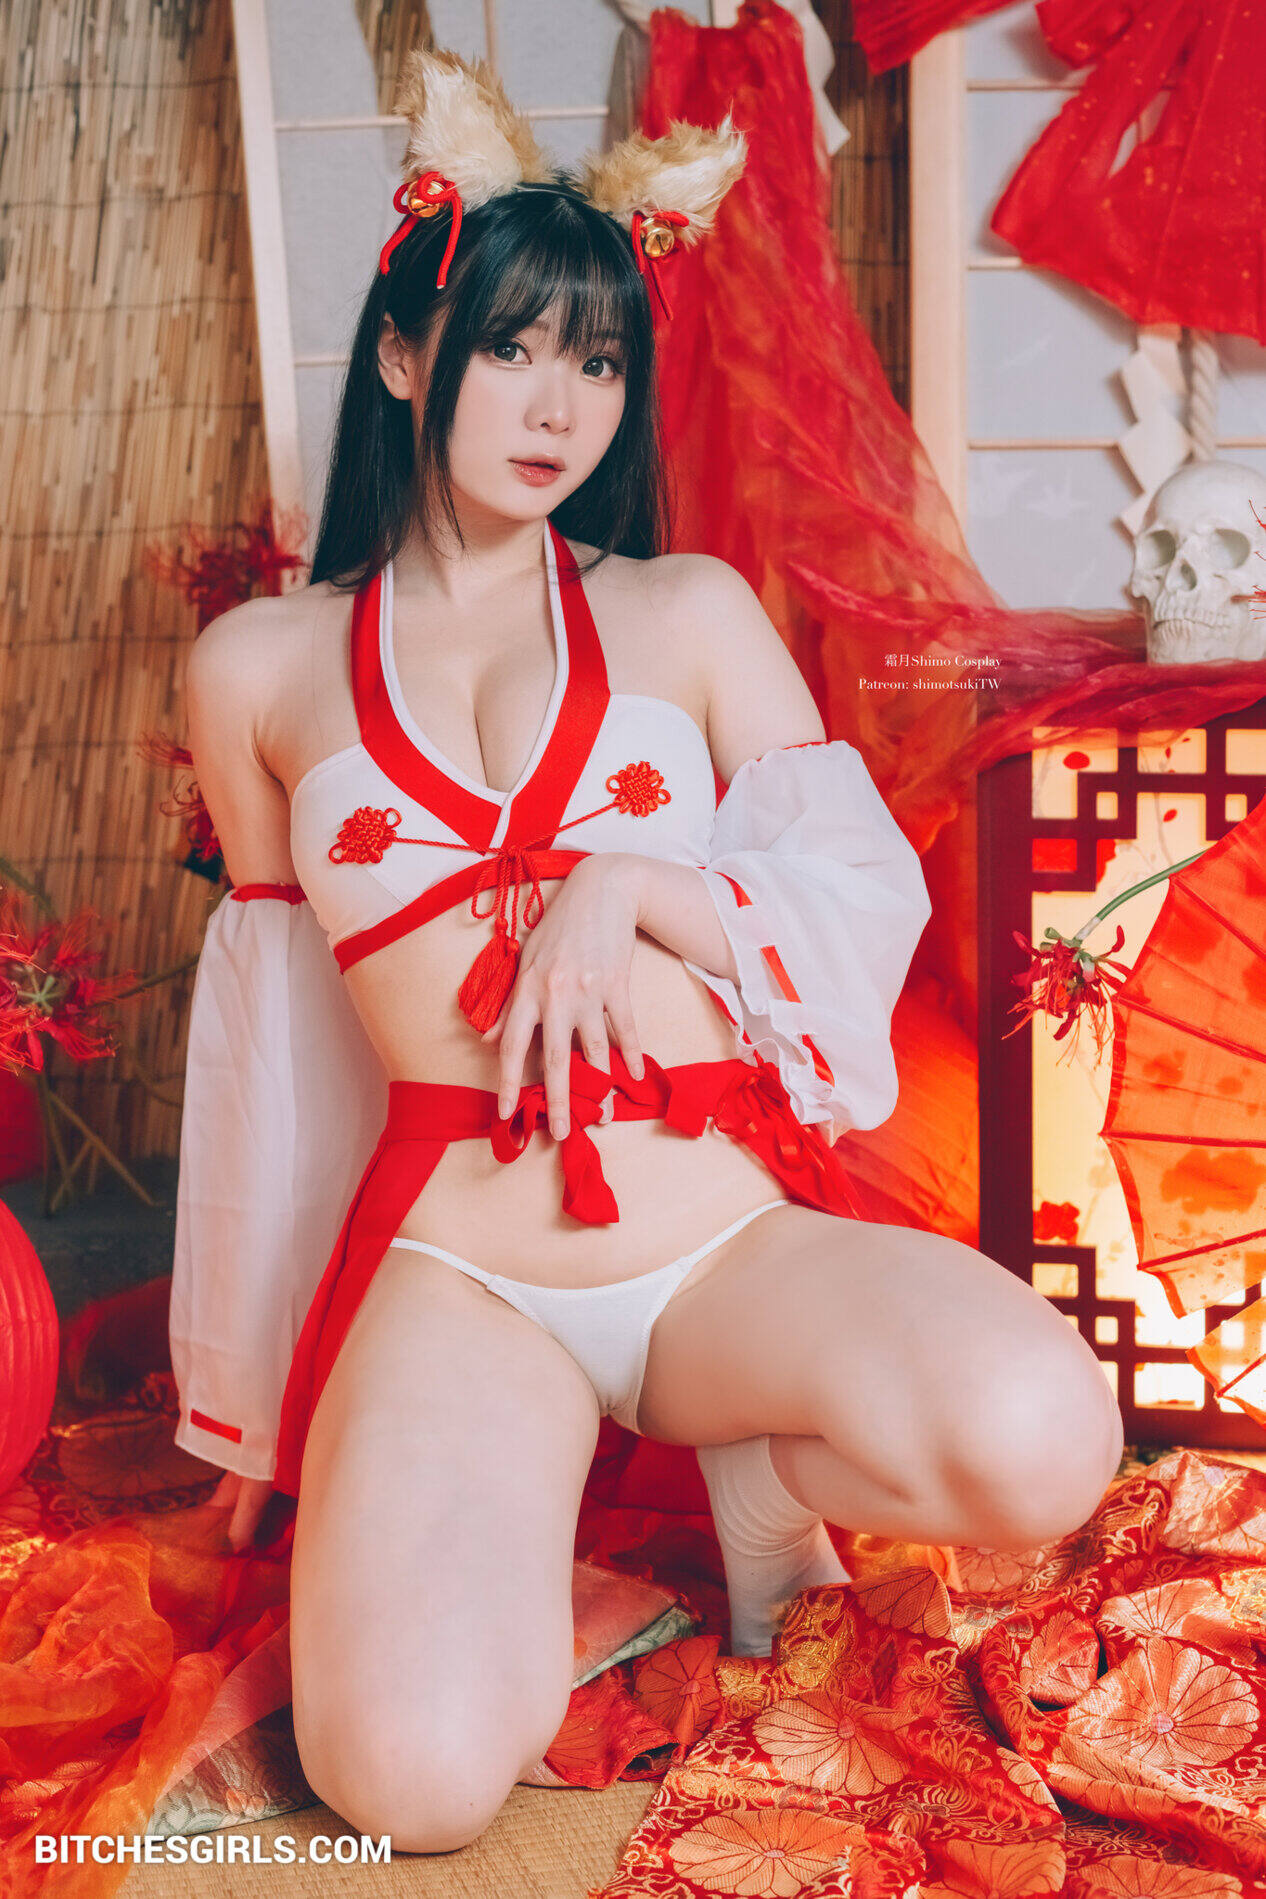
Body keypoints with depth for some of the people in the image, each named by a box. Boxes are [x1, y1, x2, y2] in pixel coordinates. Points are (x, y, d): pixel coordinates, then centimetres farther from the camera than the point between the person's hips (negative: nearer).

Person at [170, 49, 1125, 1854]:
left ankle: (757, 1454, 4)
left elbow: (876, 886, 7)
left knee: (1040, 1446, -30)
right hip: (453, 1273, 0)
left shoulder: (689, 612, 9)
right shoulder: (259, 668, 10)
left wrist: (630, 886, -13)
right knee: (418, 1775, -25)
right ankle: (505, 1501, 8)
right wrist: (261, 1393, 21)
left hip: (734, 1229, 1)